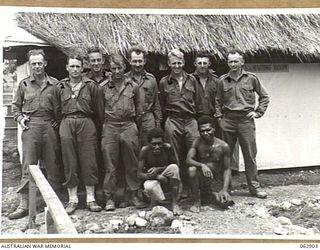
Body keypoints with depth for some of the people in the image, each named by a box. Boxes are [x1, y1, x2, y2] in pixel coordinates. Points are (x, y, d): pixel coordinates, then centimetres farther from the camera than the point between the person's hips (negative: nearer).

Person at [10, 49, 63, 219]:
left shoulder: (54, 84, 7)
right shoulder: (24, 84, 10)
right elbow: (15, 106, 16)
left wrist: (58, 121, -1)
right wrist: (20, 118, 0)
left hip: (50, 127, 0)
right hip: (30, 127, 0)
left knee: (53, 165, 5)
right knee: (28, 166, -1)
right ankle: (24, 204, 2)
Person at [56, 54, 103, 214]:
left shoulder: (90, 85, 5)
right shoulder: (60, 86, 9)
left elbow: (97, 109, 7)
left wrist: (96, 126, 6)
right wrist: (60, 122, 8)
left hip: (86, 123, -1)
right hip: (67, 124, 1)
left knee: (89, 161, 0)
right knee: (70, 163, 2)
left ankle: (91, 198, 9)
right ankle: (72, 199, 11)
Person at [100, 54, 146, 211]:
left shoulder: (133, 86, 7)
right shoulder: (104, 87, 5)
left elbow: (138, 107, 14)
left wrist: (134, 121, 9)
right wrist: (105, 121, 6)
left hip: (128, 126, 1)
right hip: (110, 126, 0)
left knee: (131, 163, 4)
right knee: (110, 164, 0)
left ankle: (134, 195, 13)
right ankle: (109, 197, 7)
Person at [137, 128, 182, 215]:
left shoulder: (167, 148, -16)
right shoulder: (145, 150, -17)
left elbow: (175, 165, -8)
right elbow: (139, 174, -16)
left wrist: (158, 169, -25)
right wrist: (157, 176, -34)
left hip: (166, 177, 2)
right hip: (152, 179, -2)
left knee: (174, 167, -29)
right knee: (149, 187, -37)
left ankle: (175, 203, -22)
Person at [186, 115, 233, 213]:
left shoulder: (223, 146, -9)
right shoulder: (197, 142, -8)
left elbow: (227, 169, -5)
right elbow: (188, 160, -18)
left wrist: (225, 189, -16)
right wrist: (202, 165, -39)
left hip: (216, 180, 2)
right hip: (200, 179, -1)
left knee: (225, 202, -18)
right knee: (192, 169, -33)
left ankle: (212, 194, 20)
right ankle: (196, 201, -10)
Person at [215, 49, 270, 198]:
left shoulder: (251, 78, 2)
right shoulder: (223, 80, 6)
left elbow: (264, 96, 10)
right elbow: (218, 101, 16)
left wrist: (258, 112, 2)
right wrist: (219, 117, 6)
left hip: (246, 120, -1)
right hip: (228, 121, 2)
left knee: (250, 155, 2)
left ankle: (254, 186, 12)